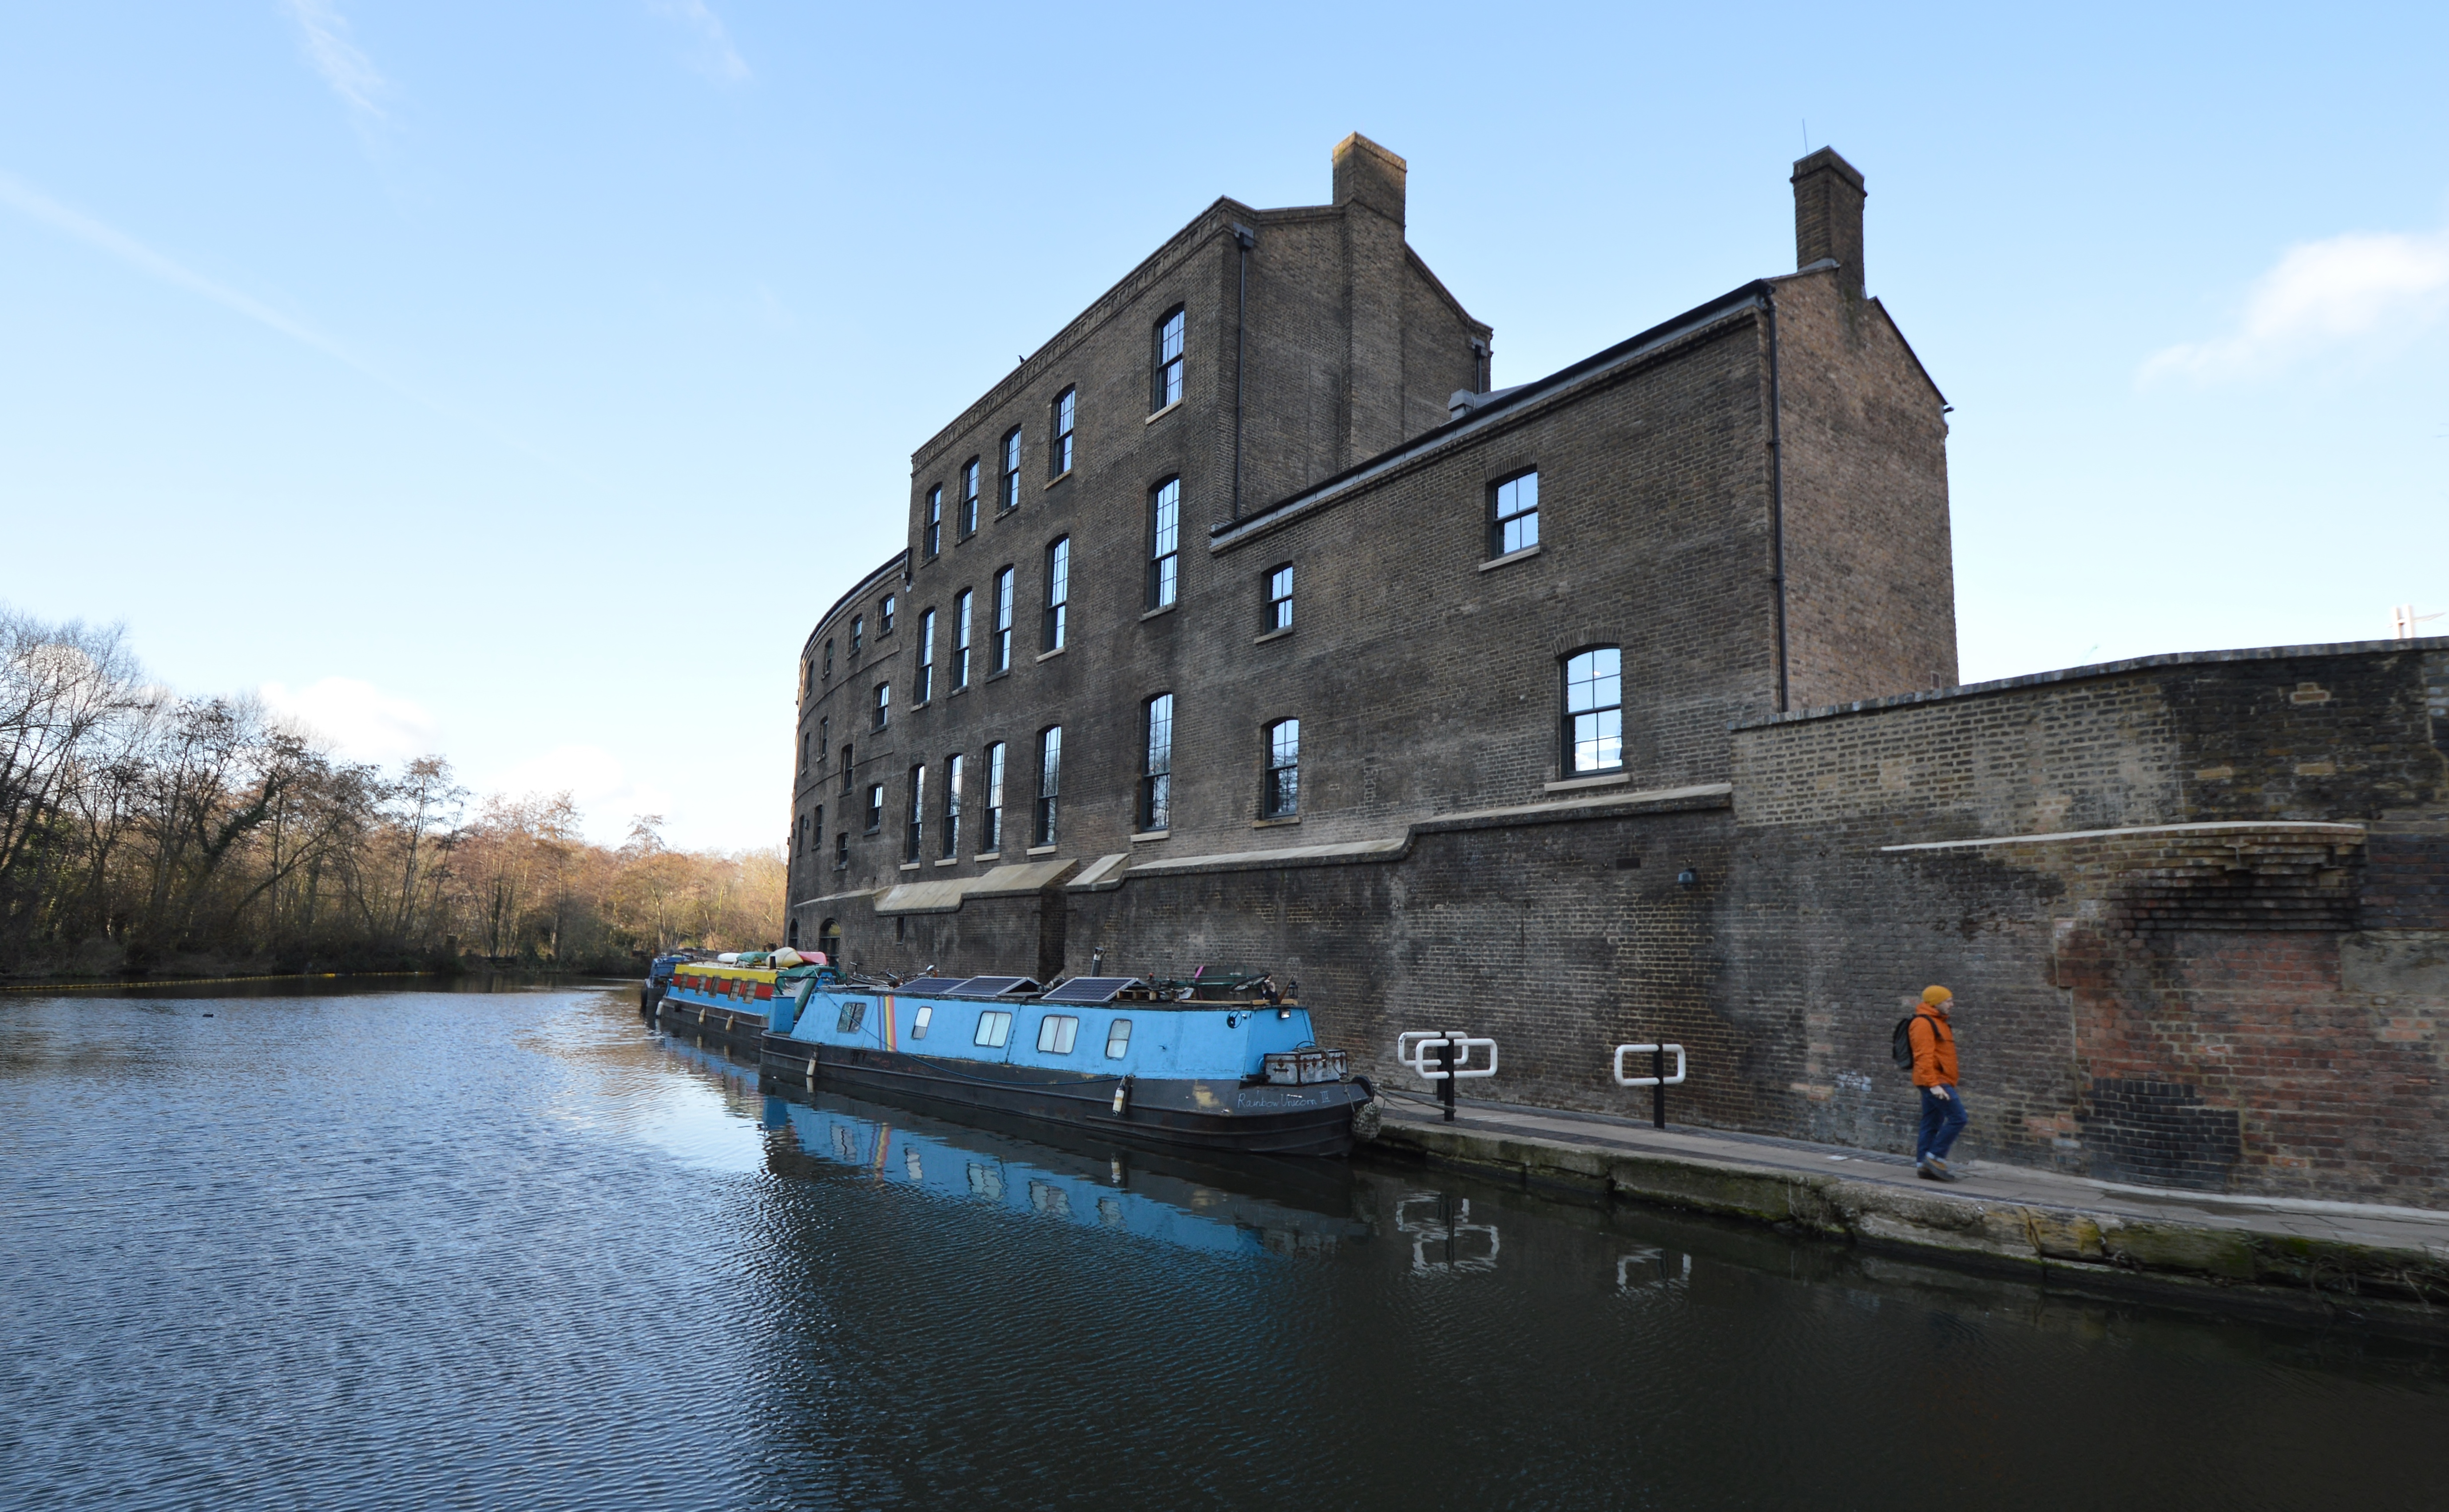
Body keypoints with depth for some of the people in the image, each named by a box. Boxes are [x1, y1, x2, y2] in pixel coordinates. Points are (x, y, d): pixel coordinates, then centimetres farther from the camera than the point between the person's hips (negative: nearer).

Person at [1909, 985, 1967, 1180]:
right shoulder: (1923, 1023, -12)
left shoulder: (1938, 1022, 21)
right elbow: (1924, 1056, -21)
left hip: (1940, 1082, 10)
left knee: (1932, 1124, 9)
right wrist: (1934, 1084, -26)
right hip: (1935, 1082, -10)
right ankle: (1935, 1157, -8)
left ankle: (1923, 1165, 10)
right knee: (1958, 1117, -13)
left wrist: (1951, 1086, 25)